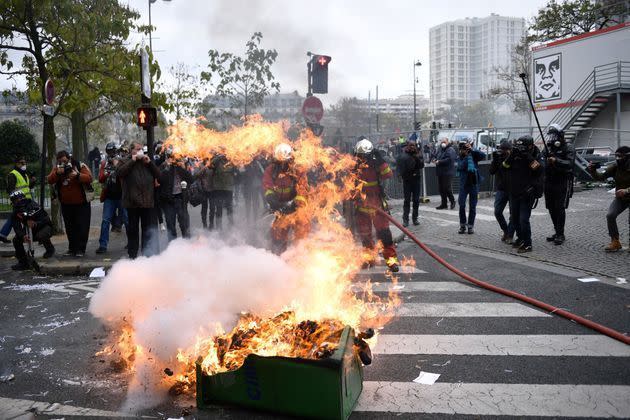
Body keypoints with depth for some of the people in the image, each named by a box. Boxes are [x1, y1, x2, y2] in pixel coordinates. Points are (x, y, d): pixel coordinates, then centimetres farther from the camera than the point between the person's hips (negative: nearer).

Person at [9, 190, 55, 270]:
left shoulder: (33, 206, -23)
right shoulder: (15, 213, -8)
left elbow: (46, 219, -25)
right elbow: (17, 228, -16)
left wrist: (35, 224, -43)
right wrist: (23, 236, -35)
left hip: (44, 227, -6)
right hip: (30, 231, 6)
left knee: (41, 236, -37)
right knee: (16, 240, -12)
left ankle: (50, 249, -4)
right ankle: (23, 263, 1)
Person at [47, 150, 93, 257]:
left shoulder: (80, 166, -9)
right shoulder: (57, 168, 4)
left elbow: (89, 178, -20)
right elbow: (50, 180, -9)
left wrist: (77, 175, -36)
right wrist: (57, 173, -27)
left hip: (81, 203, -4)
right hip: (66, 204, 4)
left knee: (82, 226, -5)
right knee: (70, 228, 10)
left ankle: (80, 249, 1)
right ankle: (72, 248, 19)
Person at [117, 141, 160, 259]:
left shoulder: (146, 161, 16)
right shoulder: (125, 162, 6)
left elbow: (158, 175, 7)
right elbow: (120, 172, -14)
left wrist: (149, 163, -4)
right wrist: (132, 161, -11)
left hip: (148, 201, 3)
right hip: (132, 202, -3)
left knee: (149, 230, 6)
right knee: (133, 229, 5)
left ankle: (147, 253, 14)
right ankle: (132, 255, 14)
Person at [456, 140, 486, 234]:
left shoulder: (473, 156, 1)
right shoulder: (460, 158, 1)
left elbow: (483, 155, -16)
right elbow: (461, 166, -17)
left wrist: (472, 149, -21)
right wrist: (467, 156, -23)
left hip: (474, 184, 0)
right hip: (464, 184, 0)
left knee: (472, 206, 5)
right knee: (462, 205, -3)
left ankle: (470, 225, 14)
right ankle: (462, 225, 11)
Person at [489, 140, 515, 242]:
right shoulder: (498, 157, 5)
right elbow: (492, 171, -3)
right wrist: (494, 160, -15)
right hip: (501, 189, 3)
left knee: (513, 214, 1)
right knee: (497, 212, -4)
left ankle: (510, 235, 13)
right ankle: (505, 230, 18)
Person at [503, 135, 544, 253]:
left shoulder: (536, 156, -9)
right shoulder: (516, 155, 2)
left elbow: (539, 169, -25)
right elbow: (505, 166, -6)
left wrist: (529, 158, -32)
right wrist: (511, 156, -21)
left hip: (527, 194, -5)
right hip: (514, 193, 5)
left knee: (524, 219, -11)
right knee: (514, 218, 16)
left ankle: (527, 244, -1)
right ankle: (520, 238, 35)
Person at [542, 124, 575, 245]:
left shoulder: (568, 148, -4)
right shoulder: (548, 148, 13)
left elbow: (569, 164, -17)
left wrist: (556, 161, -31)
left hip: (563, 182, -6)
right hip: (549, 182, 6)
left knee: (560, 208, -9)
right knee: (551, 208, 8)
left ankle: (560, 234, -2)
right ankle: (557, 232, 20)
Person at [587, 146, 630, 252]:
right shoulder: (614, 167, -7)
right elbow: (602, 177, -14)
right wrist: (593, 171, -32)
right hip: (620, 198, 4)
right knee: (610, 215, -14)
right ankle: (615, 242, 0)